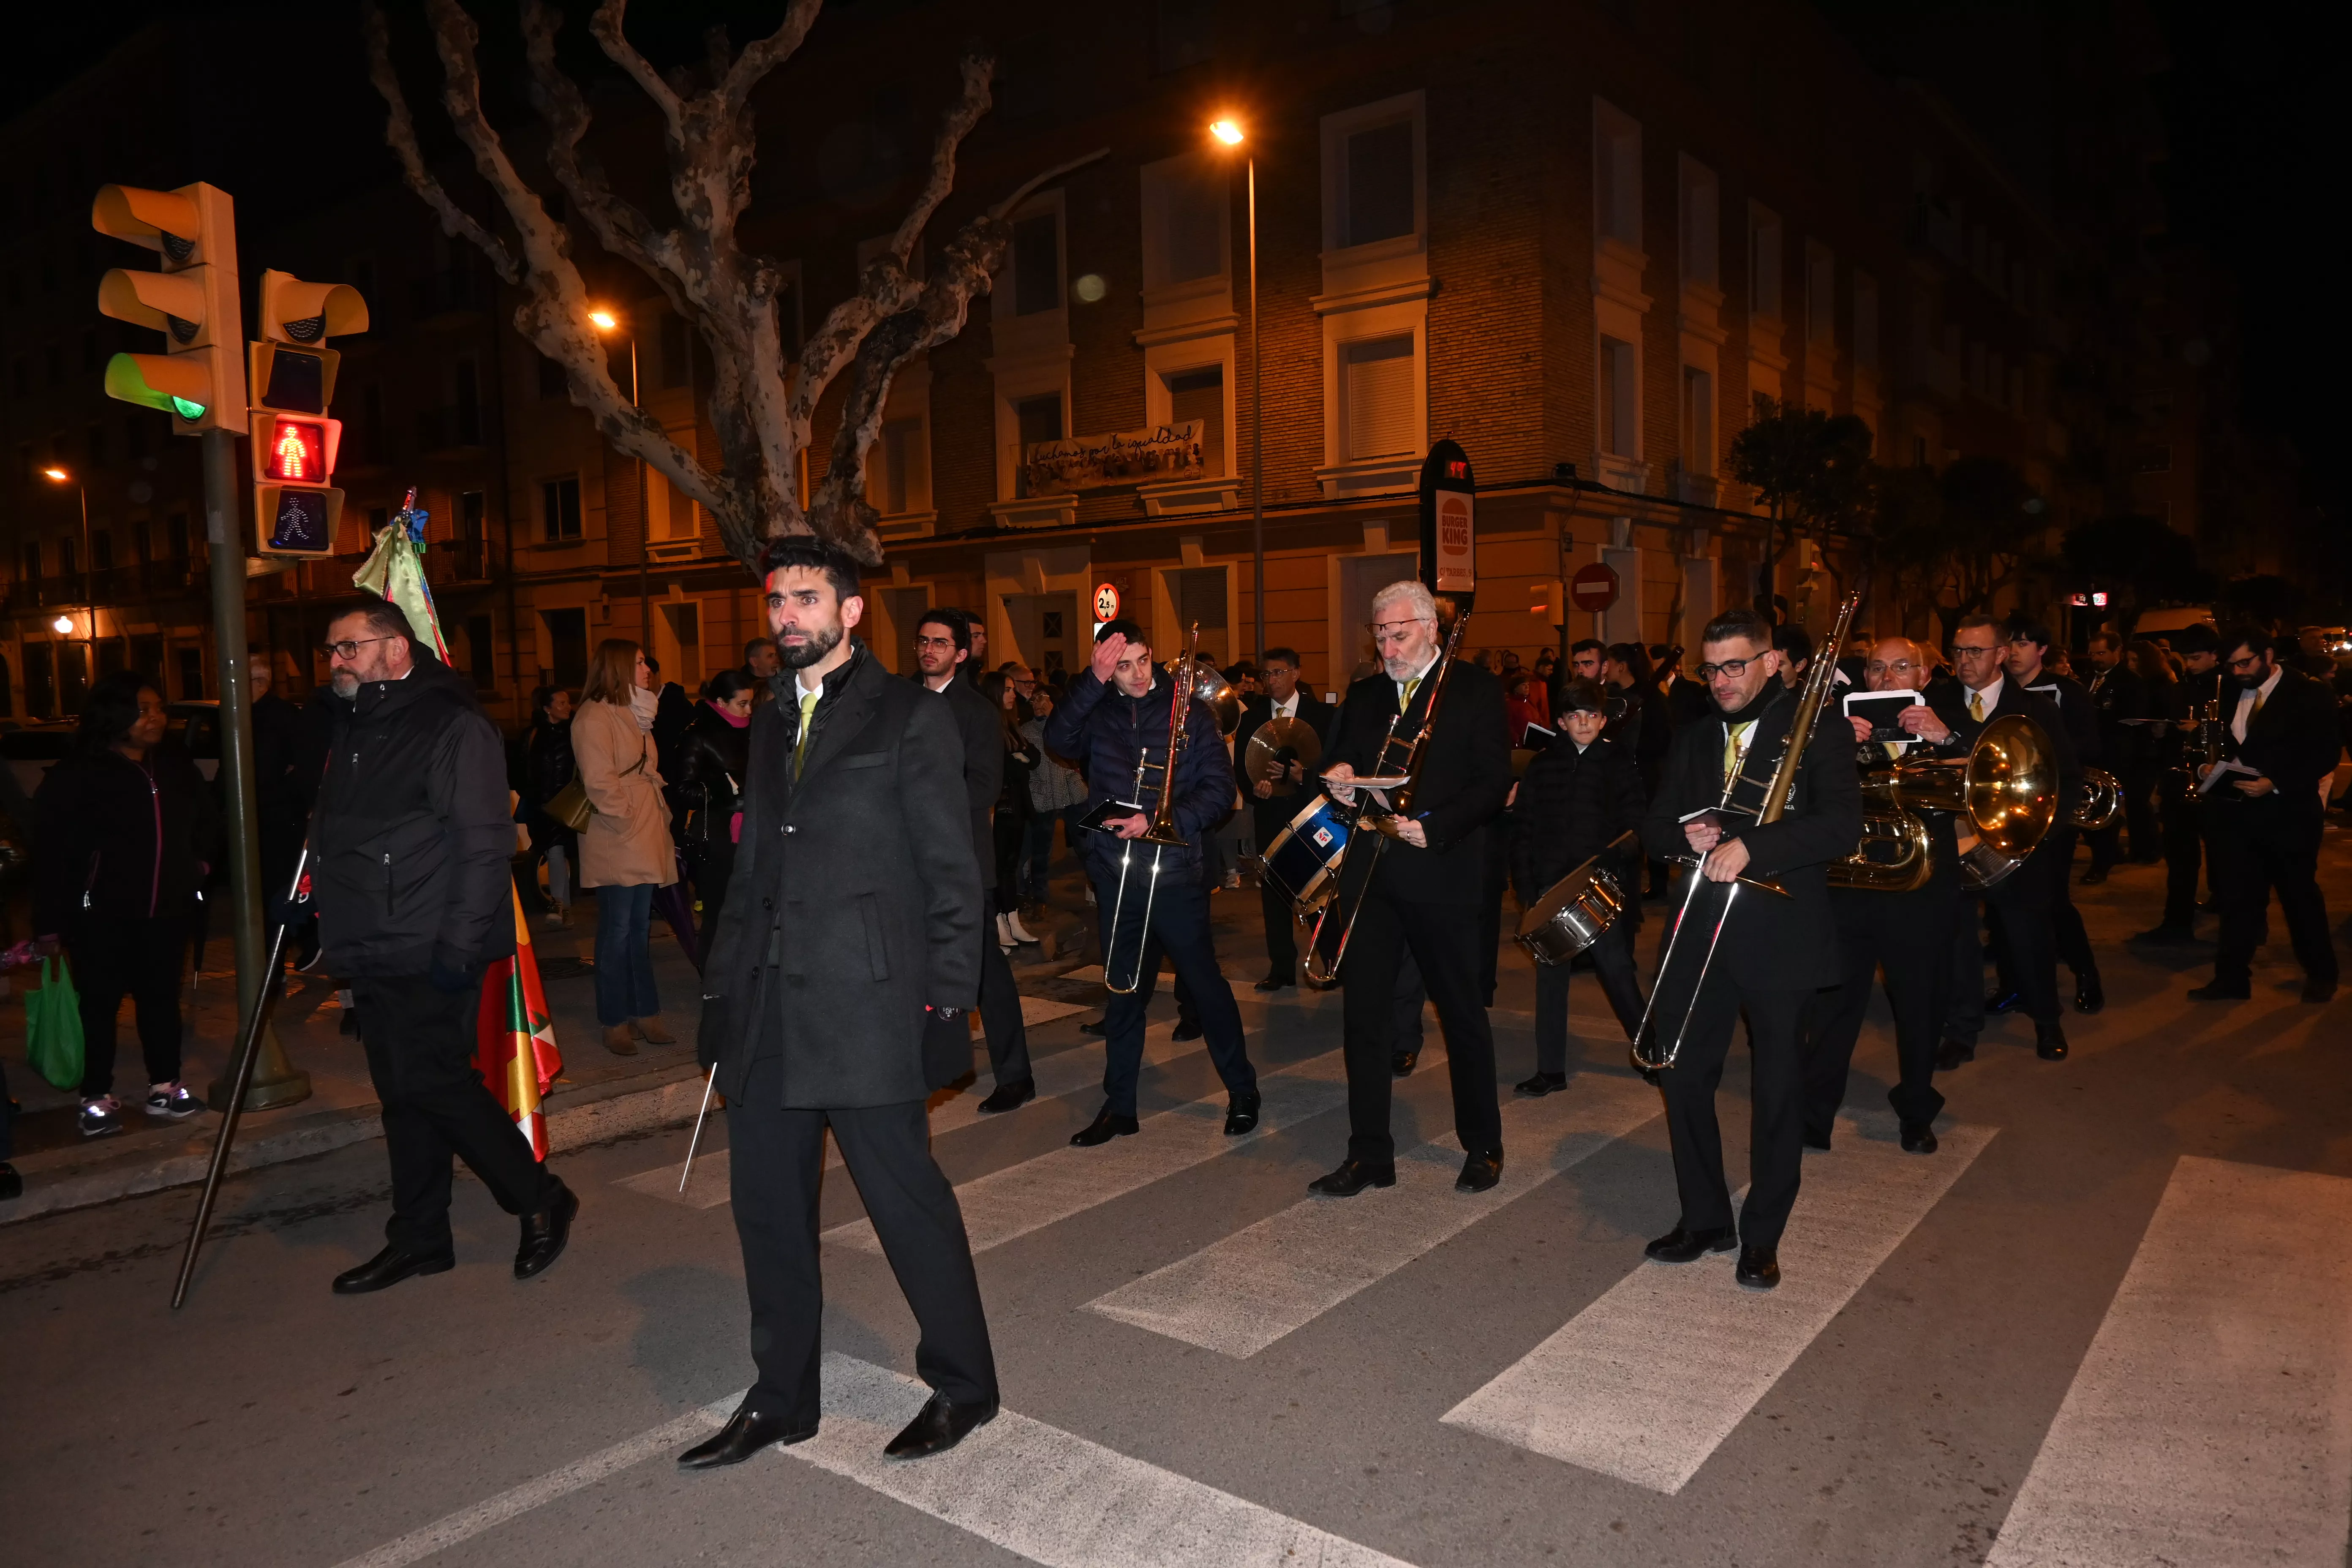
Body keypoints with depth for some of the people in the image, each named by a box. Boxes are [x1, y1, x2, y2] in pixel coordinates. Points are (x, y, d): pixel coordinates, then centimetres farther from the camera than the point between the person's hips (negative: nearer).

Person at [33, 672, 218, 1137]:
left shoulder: (176, 767, 6)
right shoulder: (76, 776, -10)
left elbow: (207, 819, 23)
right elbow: (51, 849, -11)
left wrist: (202, 862, 11)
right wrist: (50, 919, -13)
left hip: (167, 911, 4)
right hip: (102, 916, -4)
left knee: (161, 996, 11)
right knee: (101, 1002, 4)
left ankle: (164, 1086, 22)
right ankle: (98, 1098, 15)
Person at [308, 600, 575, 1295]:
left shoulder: (452, 725, -12)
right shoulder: (351, 728, 16)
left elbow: (483, 842, -18)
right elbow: (333, 838, 25)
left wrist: (458, 945, -21)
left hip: (430, 956, -8)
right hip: (374, 954, 9)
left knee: (433, 1083, -9)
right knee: (405, 1093, 13)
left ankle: (540, 1198, 8)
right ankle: (419, 1239, 23)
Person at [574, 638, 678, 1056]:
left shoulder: (632, 715, 18)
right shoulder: (594, 718, -12)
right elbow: (601, 783, -19)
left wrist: (659, 822, 12)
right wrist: (628, 824, -14)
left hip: (644, 842, 9)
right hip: (616, 848, -9)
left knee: (640, 929, 13)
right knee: (617, 932, 0)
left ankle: (644, 1013, 20)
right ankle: (615, 1022, 10)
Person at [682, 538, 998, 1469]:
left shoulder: (909, 719, -4)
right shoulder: (772, 726, 16)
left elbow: (951, 874, -7)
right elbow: (752, 869, 18)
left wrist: (945, 1006, -11)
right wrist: (722, 989, 12)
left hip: (864, 1008, -6)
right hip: (768, 1010, 7)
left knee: (906, 1198, 2)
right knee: (767, 1203, 14)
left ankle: (961, 1383, 23)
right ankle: (782, 1399, 31)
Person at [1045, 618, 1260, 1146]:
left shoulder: (1190, 712, -1)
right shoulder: (1097, 713, 6)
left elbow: (1220, 790, -6)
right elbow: (1059, 740, -14)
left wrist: (1160, 821, -17)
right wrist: (1093, 682, -23)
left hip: (1175, 875, -3)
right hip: (1114, 874, 3)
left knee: (1205, 982, 3)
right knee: (1122, 992, 11)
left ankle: (1242, 1091, 20)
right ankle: (1119, 1106, 22)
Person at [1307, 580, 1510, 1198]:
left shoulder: (1475, 689, -2)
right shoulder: (1363, 695, 13)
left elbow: (1494, 784, -9)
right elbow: (1339, 763, 17)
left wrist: (1434, 827, -20)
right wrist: (1338, 777, -7)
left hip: (1441, 875, -4)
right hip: (1369, 875, 5)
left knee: (1463, 1013, 8)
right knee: (1364, 1013, 4)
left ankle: (1482, 1145, 25)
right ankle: (1370, 1154, 14)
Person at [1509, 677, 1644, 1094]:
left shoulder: (1620, 764, 3)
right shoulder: (1543, 766, 7)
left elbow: (1633, 826, -1)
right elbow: (1522, 829, 5)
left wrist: (1622, 875, -15)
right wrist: (1526, 887, -2)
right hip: (1551, 887, 3)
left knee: (1617, 972, -3)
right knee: (1550, 977, 6)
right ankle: (1551, 1071, 14)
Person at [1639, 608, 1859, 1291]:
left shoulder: (1816, 729, -4)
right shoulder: (1693, 739, 12)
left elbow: (1842, 825, -16)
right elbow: (1653, 824, 12)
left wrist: (1752, 847, -26)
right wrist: (1685, 834, -11)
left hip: (1780, 934, -4)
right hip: (1699, 932, 4)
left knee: (1777, 1087, 6)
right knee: (1683, 1075, 5)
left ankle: (1763, 1235, 21)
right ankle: (1705, 1218, 22)